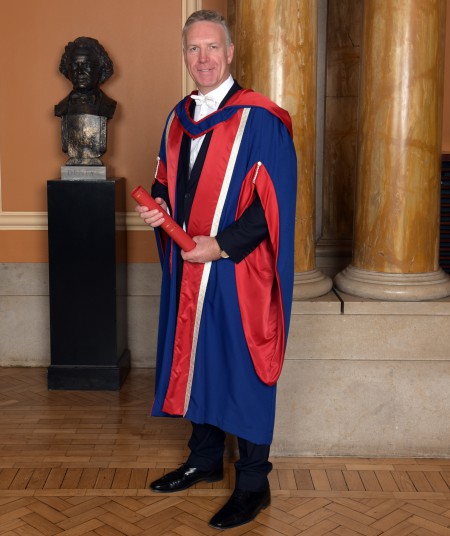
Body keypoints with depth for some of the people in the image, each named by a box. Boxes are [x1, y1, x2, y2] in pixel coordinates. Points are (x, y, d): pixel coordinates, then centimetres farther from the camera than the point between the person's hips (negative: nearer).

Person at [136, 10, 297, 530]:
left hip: (238, 273, -6)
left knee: (242, 371, 2)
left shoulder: (260, 120, -11)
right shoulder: (178, 118, 11)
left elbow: (274, 200, -15)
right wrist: (157, 207, -2)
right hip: (188, 271, 7)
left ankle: (253, 484, 17)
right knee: (196, 361, 15)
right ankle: (205, 460, 33)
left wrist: (219, 244, -19)